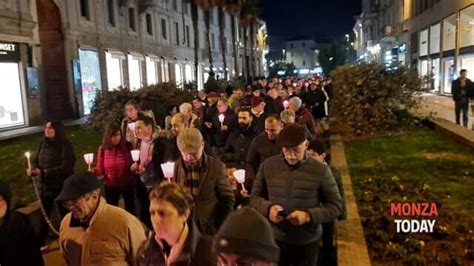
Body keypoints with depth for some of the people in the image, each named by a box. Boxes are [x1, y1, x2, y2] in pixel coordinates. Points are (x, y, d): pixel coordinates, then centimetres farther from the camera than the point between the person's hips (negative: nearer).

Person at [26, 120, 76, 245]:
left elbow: (66, 167, -21)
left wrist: (44, 172, -24)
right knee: (44, 214, 17)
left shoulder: (65, 145, -14)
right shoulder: (43, 144, 2)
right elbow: (36, 161, 7)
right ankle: (41, 240, 33)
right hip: (45, 185, 5)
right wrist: (33, 170, -17)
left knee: (65, 214, 7)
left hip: (62, 186, -5)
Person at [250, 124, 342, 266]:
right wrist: (268, 207, -17)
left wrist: (309, 215, -21)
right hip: (274, 240, 1)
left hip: (308, 243, -1)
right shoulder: (268, 165, -4)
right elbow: (255, 197, 5)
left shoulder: (320, 170, -9)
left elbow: (335, 206, -5)